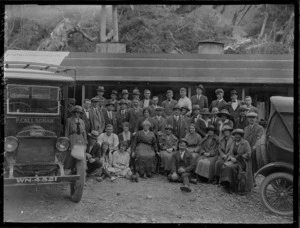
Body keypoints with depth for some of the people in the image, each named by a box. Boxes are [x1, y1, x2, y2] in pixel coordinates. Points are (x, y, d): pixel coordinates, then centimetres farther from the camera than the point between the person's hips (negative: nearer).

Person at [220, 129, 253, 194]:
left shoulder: (245, 143, -5)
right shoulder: (233, 143, 13)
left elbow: (248, 154, -11)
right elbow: (230, 154, 10)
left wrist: (237, 158, -15)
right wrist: (232, 158, -13)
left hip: (243, 162, -5)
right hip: (233, 160, 5)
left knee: (231, 168, -31)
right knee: (225, 167, -25)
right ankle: (228, 184, -25)